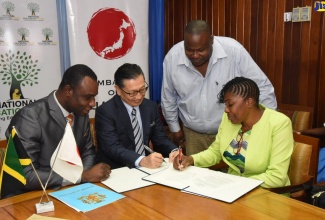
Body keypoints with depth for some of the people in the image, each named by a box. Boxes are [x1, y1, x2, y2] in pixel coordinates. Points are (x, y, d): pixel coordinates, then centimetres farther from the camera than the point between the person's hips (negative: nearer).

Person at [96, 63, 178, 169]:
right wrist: (142, 161, -35)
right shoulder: (105, 112, -11)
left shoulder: (151, 107, 5)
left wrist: (174, 151, -13)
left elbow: (160, 138, 8)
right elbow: (112, 148, -21)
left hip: (147, 168, 4)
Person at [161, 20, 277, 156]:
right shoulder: (172, 58, -14)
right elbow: (168, 98, 2)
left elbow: (262, 87, -12)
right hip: (193, 134, 2)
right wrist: (175, 128, 11)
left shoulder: (233, 51, -22)